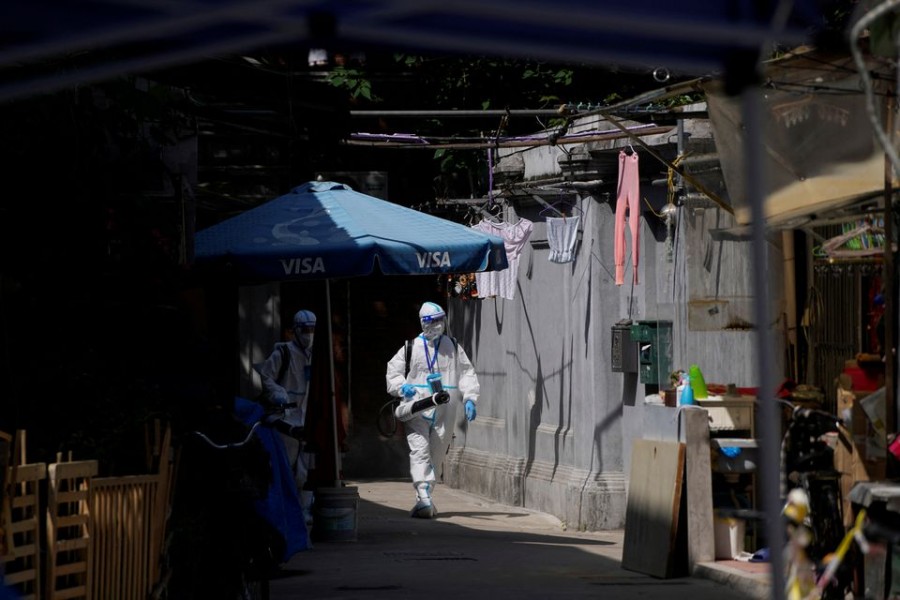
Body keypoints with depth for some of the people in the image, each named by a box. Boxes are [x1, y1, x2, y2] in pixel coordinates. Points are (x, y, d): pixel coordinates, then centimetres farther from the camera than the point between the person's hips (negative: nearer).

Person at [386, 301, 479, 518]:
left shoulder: (453, 348, 12)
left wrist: (469, 399, -3)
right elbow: (393, 372, 13)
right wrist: (402, 387, -8)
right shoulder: (411, 348, 9)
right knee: (419, 452, -15)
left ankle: (424, 499, 17)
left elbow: (466, 374, 12)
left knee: (437, 455, 5)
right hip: (417, 409, -2)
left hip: (444, 412, 2)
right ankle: (424, 499, -23)